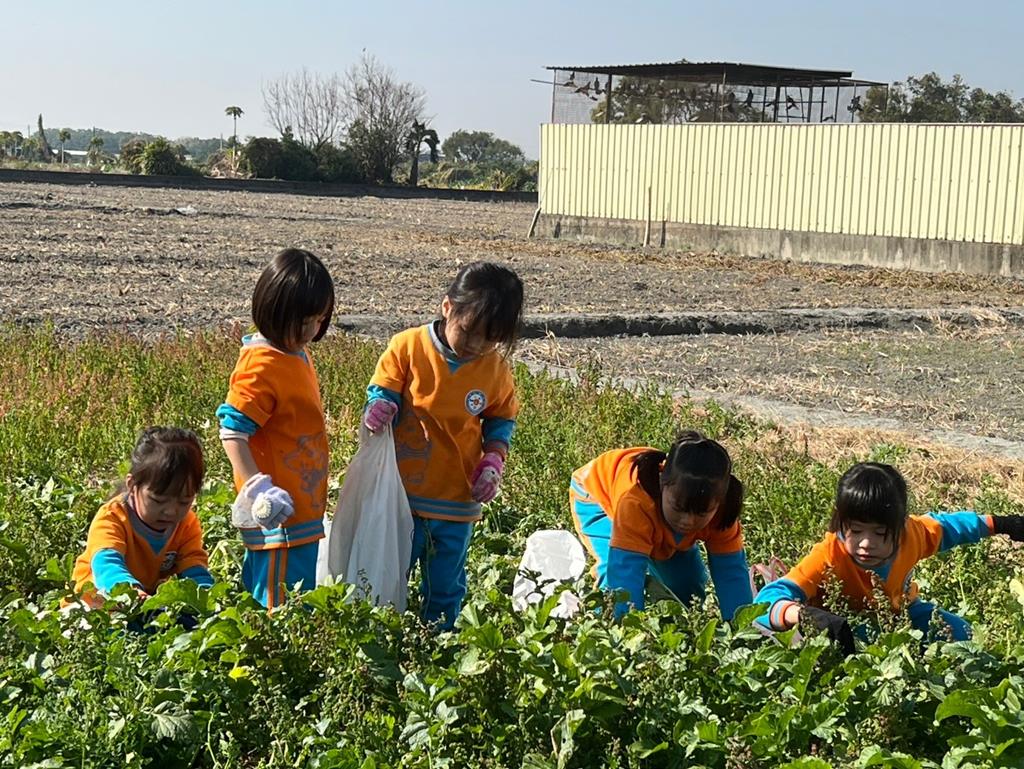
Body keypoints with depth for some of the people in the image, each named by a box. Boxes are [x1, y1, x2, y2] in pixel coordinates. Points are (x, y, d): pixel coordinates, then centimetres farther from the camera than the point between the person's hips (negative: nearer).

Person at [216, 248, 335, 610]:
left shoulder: (296, 353, 11)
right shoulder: (261, 365, -19)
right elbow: (232, 432, -22)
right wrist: (258, 489, -27)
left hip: (304, 508, 10)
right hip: (280, 515, -10)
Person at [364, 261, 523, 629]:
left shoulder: (495, 368, -2)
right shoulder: (408, 346, -10)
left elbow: (501, 420, 10)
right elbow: (382, 391, -4)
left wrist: (493, 461, -7)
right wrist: (380, 407, -28)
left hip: (457, 502, 2)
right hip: (401, 494, -2)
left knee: (445, 591, 16)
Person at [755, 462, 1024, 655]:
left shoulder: (911, 534, -26)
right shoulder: (828, 558, -41)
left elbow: (941, 525, 1)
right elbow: (767, 601, -54)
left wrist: (997, 524, 10)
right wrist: (806, 615, -75)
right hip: (847, 629, -5)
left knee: (958, 633, -10)